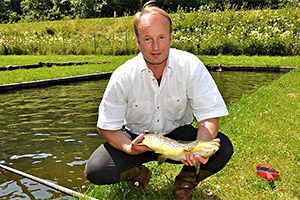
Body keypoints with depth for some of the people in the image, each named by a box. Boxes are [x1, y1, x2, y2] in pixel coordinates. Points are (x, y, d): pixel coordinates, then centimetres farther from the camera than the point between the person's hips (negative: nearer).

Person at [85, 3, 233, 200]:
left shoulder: (191, 66, -19)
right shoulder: (123, 77, -18)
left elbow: (210, 117, -19)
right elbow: (107, 127, -10)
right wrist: (129, 148, -30)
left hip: (178, 134, 0)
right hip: (137, 137, 1)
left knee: (223, 147, -27)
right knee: (95, 171, -21)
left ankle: (187, 179, 4)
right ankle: (138, 173, 12)